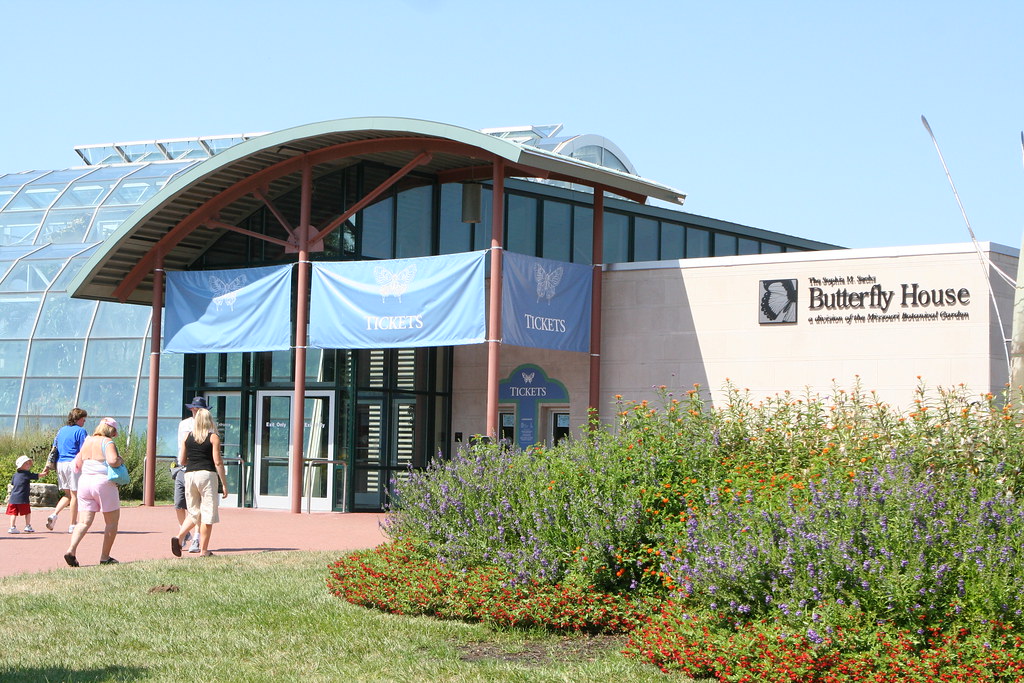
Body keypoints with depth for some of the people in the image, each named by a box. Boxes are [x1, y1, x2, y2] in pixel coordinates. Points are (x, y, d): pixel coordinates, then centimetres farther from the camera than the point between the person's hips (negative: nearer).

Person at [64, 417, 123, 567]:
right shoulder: (107, 442, -7)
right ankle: (105, 557, 9)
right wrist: (120, 460, -4)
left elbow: (78, 464, 18)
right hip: (103, 482, -6)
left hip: (84, 482, 6)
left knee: (84, 521, 2)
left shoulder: (87, 442, 14)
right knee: (112, 520, 9)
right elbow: (112, 460, -24)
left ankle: (71, 549, -20)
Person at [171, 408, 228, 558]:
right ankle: (203, 550, 1)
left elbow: (182, 461, 11)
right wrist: (224, 484, -3)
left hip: (189, 474, 4)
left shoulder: (187, 436, 8)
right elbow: (218, 462, -7)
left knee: (194, 513, 16)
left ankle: (179, 537, -7)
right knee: (208, 514, 2)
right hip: (207, 474, -4)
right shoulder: (213, 438, -2)